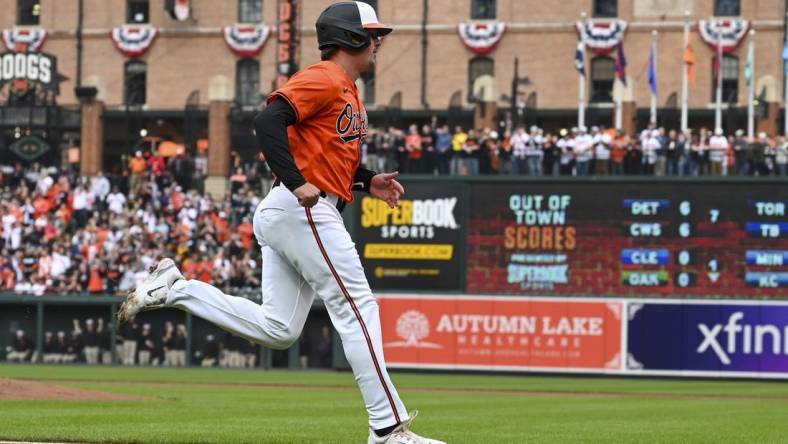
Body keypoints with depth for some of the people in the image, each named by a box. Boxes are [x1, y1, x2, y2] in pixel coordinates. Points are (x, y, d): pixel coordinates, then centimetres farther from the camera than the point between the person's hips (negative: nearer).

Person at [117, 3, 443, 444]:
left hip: (289, 212, 10)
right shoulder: (323, 79, -10)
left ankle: (175, 289, 11)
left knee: (277, 330, 8)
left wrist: (368, 180, 15)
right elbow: (269, 122, -22)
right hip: (304, 210, -10)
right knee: (358, 308, -9)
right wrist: (297, 182, -28)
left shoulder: (348, 91, 21)